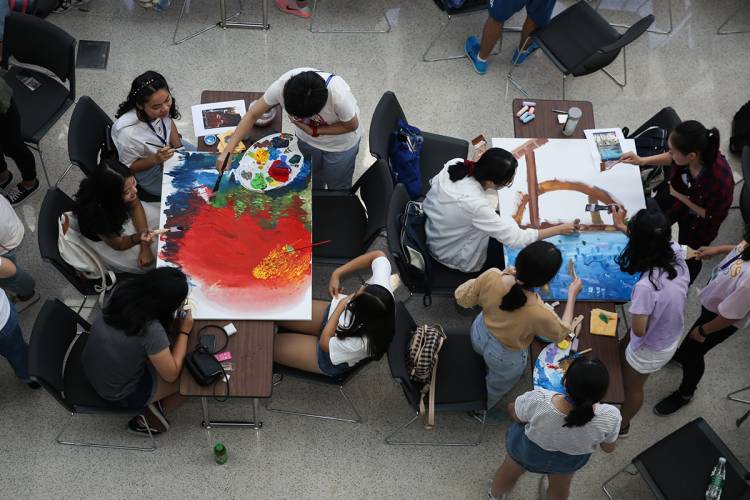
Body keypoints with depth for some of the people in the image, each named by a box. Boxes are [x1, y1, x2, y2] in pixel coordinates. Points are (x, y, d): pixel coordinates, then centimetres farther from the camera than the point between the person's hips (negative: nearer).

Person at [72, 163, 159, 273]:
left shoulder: (126, 182, -32)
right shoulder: (95, 214, -42)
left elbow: (136, 206, -12)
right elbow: (118, 244, -24)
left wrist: (145, 248, -19)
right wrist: (138, 238, -46)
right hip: (103, 239, -5)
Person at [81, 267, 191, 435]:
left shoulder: (123, 289, -17)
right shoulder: (151, 331, -36)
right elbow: (171, 375, -19)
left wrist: (174, 323, -1)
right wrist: (184, 331, -12)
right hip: (117, 394, -7)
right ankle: (149, 420, 17)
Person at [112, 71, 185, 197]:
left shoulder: (161, 108, -26)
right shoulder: (128, 133, -41)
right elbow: (129, 167, -20)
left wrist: (179, 149, -10)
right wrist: (156, 159, -35)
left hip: (165, 146, 5)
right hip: (147, 171, -5)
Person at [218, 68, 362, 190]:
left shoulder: (339, 96, -45)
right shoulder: (282, 85, -36)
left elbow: (352, 125, -23)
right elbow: (253, 114, -24)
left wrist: (314, 131, -31)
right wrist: (227, 151, -30)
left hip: (340, 144, -3)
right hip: (307, 139, 3)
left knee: (337, 188, 20)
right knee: (312, 183, 27)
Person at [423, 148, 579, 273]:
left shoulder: (455, 164, -21)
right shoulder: (476, 205, -40)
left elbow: (434, 182, 2)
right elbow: (517, 238, -32)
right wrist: (560, 229, -23)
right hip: (452, 256, -7)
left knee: (505, 221, 17)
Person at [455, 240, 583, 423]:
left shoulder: (491, 277, -35)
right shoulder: (539, 314, -41)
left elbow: (462, 298, -13)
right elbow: (561, 332, -15)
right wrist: (572, 296, -7)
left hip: (479, 334, 2)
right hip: (506, 358, -2)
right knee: (497, 387, 33)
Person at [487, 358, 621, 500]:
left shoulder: (537, 401, -43)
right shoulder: (610, 417, -39)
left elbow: (514, 414, -18)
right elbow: (608, 448, -14)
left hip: (528, 450, 0)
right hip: (570, 461, 1)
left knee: (509, 471, 35)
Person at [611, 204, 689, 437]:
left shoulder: (646, 286, -43)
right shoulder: (677, 253, -23)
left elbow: (638, 330, -28)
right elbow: (655, 241, 2)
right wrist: (623, 227, 9)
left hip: (650, 350, -6)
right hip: (672, 338, 6)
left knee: (633, 387, 23)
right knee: (622, 351, 34)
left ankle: (622, 425, 51)